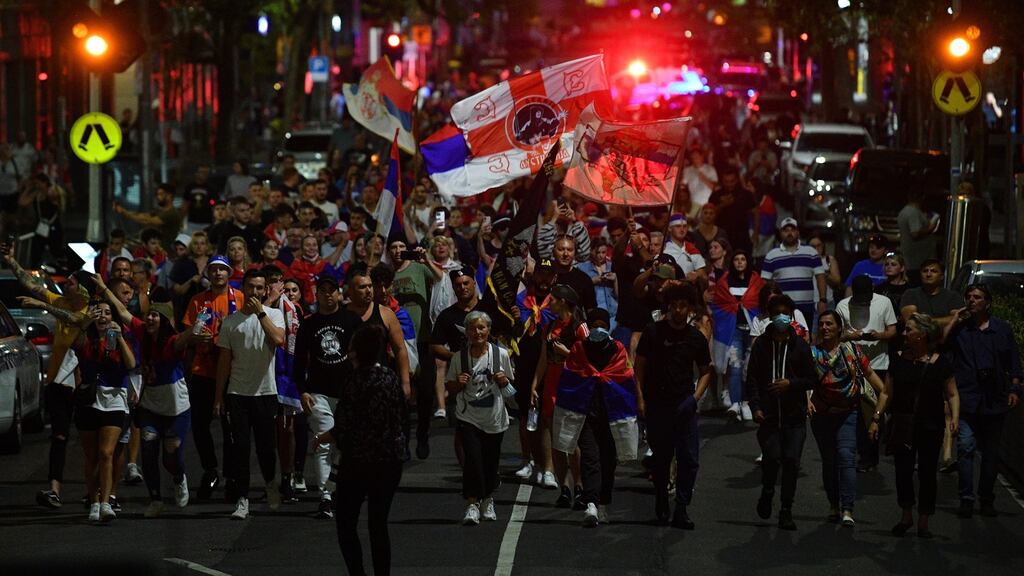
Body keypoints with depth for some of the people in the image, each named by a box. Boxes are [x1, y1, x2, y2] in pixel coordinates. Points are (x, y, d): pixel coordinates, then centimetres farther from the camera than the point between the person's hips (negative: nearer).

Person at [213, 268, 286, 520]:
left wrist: (260, 312, -16)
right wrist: (218, 397, 7)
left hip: (266, 391, -1)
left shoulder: (274, 315, 3)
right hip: (237, 393, 1)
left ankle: (271, 482, 33)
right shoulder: (231, 321, 7)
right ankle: (242, 500, 1)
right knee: (239, 447, -3)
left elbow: (278, 340, -18)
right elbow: (225, 360, 9)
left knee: (266, 446, 3)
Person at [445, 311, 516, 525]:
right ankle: (472, 504, -13)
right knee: (472, 458, -16)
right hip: (469, 417, -1)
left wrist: (504, 381, -10)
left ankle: (488, 500, 33)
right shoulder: (459, 357, -1)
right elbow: (449, 387, 10)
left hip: (494, 417, 1)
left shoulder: (501, 354, -1)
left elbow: (511, 382, 13)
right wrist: (458, 383, -12)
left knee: (491, 460, 10)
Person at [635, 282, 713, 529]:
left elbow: (705, 371, 17)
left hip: (684, 406, 1)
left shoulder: (696, 338, 6)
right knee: (661, 458, 8)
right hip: (657, 404, -1)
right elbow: (640, 366, 3)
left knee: (689, 459, -7)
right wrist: (640, 398, -6)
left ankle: (681, 510, -3)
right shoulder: (653, 331, 0)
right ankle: (661, 504, 23)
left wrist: (696, 397, 2)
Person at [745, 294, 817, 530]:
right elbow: (752, 379, 5)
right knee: (771, 456, -15)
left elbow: (812, 380, 10)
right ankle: (767, 492, 15)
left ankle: (786, 511, 5)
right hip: (768, 414, -1)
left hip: (794, 416, 1)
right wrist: (755, 406, -6)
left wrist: (791, 383, -8)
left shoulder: (800, 346, 7)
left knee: (791, 462, -4)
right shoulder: (761, 345, 6)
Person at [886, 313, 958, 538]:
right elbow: (888, 393, 8)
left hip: (930, 426, -2)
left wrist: (955, 418, -12)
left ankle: (923, 522, 14)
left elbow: (952, 394, 2)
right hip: (902, 426, 2)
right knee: (903, 471, -1)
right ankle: (906, 516, 19)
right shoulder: (898, 359, 5)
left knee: (927, 473, 2)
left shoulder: (940, 363, -2)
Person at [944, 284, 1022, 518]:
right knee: (966, 447, -11)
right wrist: (954, 322, -7)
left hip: (994, 400, 2)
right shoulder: (960, 328, 6)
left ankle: (987, 499, 17)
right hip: (967, 398, -2)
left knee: (991, 452, 8)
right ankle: (966, 499, -8)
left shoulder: (1002, 329, 10)